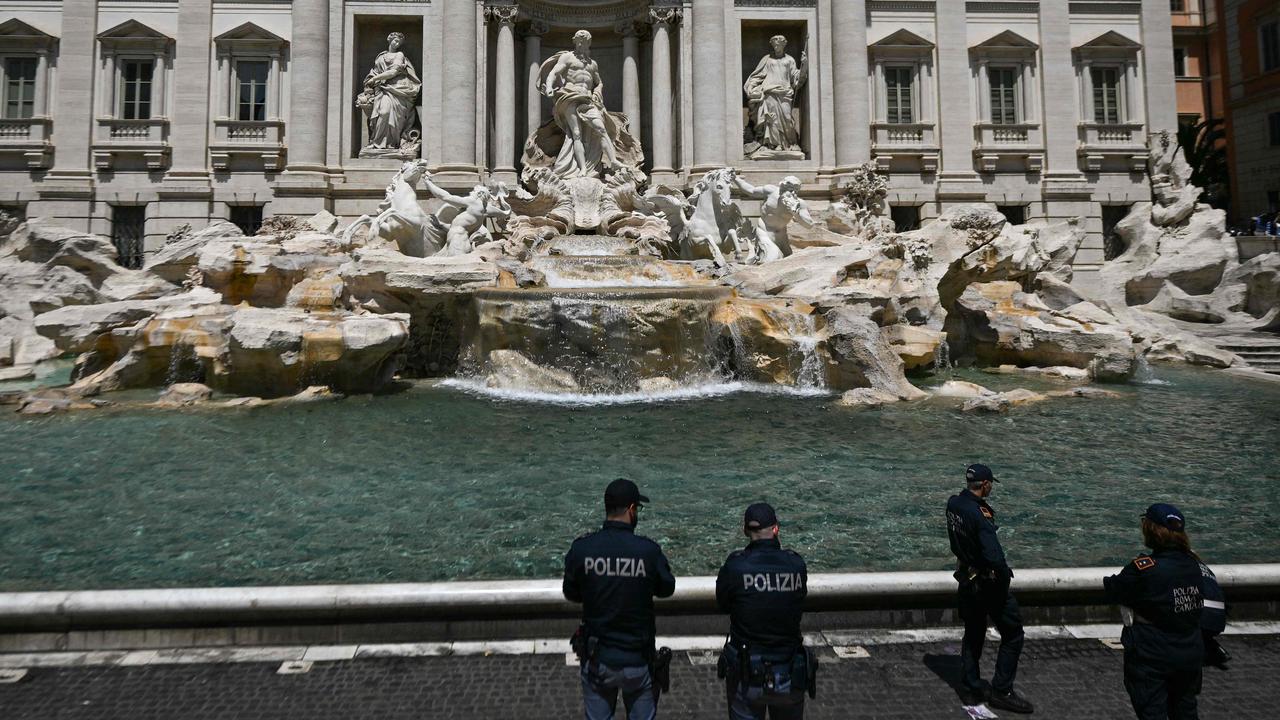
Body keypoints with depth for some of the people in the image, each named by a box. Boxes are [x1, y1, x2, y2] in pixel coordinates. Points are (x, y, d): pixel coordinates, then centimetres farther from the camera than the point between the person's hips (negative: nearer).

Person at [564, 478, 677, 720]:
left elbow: (571, 595, 1)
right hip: (638, 659, -1)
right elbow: (666, 589, 0)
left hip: (597, 658, 1)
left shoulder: (581, 548, -14)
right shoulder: (648, 550, -18)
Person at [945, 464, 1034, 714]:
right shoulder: (979, 515, -28)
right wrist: (1004, 581, -13)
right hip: (988, 582, -8)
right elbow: (995, 558, -31)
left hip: (966, 579, 8)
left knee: (973, 634, 18)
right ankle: (1002, 691, 14)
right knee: (1012, 634, 9)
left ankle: (971, 691, 24)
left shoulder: (953, 504, -4)